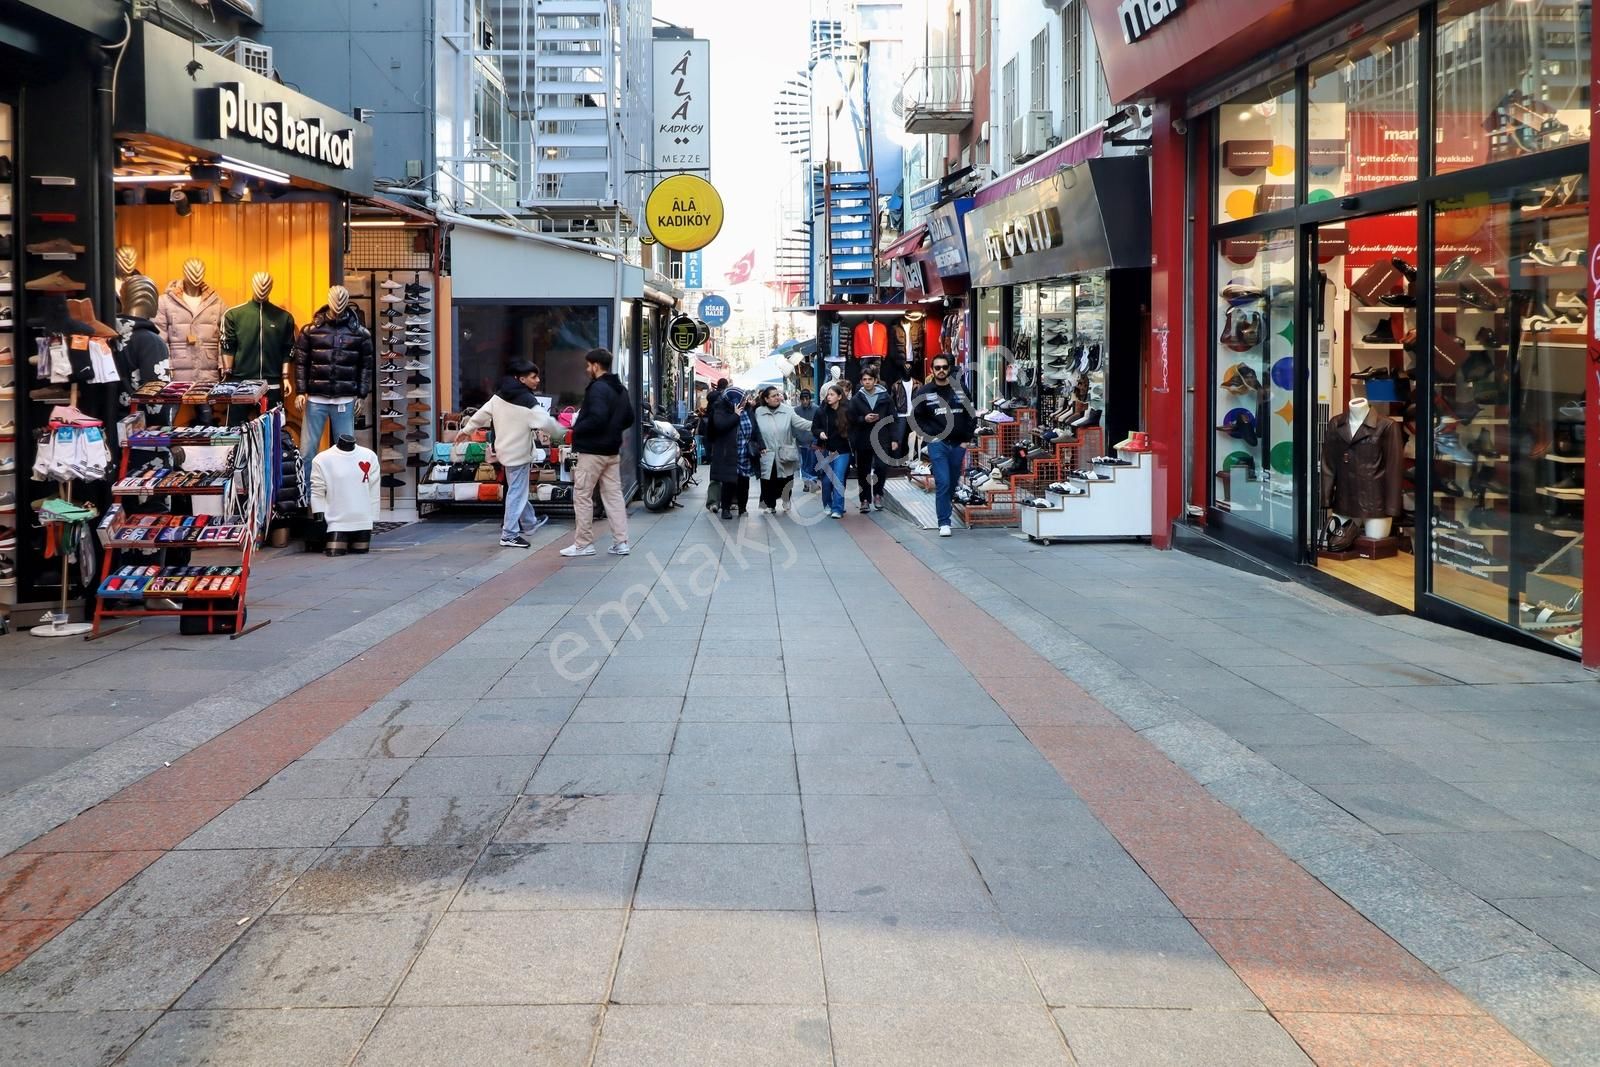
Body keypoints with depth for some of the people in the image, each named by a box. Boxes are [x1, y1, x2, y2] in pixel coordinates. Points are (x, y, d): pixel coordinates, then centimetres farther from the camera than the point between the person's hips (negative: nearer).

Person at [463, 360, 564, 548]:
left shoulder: (500, 395, 2)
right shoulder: (528, 402, -21)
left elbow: (482, 413, 8)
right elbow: (547, 423, -23)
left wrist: (466, 430, 19)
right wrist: (561, 433, -4)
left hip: (506, 449, 9)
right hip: (519, 452, -9)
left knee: (518, 490, 23)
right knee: (517, 494, -2)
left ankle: (529, 522, 40)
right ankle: (509, 535, 1)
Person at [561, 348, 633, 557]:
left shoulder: (598, 388, -16)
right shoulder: (621, 389, 13)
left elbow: (597, 418, -27)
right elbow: (629, 419, 19)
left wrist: (577, 429, -13)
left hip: (592, 451, -9)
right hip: (612, 451, 9)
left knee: (582, 495, 0)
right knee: (614, 495, 9)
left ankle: (583, 543, 3)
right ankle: (620, 542, 7)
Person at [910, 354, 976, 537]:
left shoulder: (960, 390, 6)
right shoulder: (924, 393, 1)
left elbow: (971, 415, 11)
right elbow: (916, 418, 5)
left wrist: (966, 439, 3)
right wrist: (930, 435, -5)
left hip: (958, 444, 3)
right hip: (937, 444, -3)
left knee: (953, 483, 10)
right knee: (943, 483, -11)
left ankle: (944, 513, 29)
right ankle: (944, 523, -10)